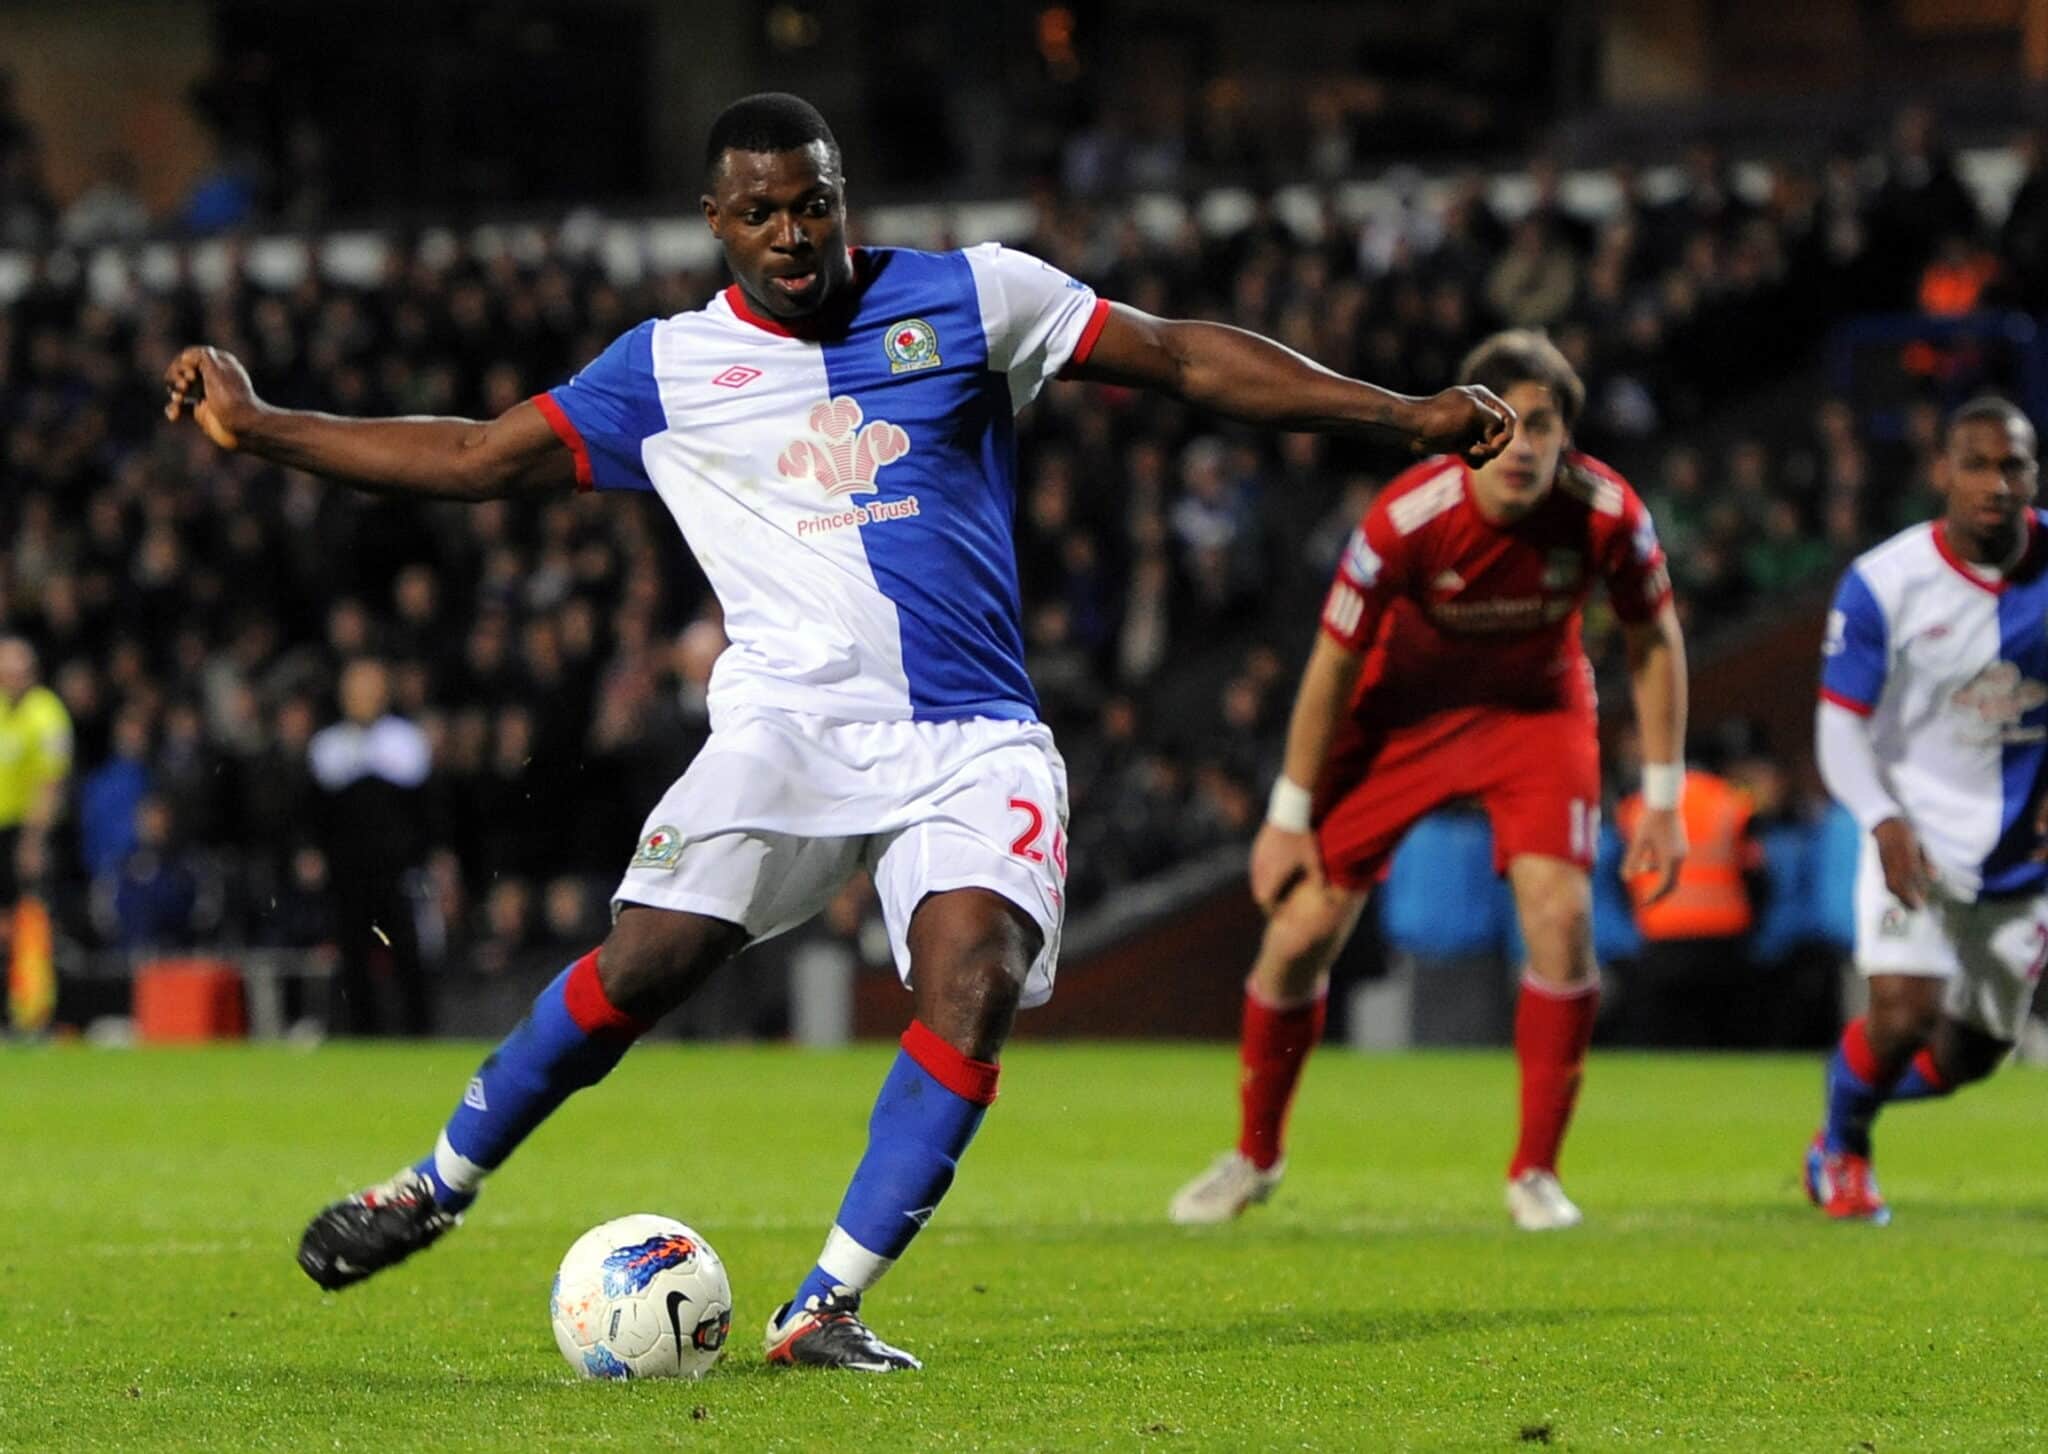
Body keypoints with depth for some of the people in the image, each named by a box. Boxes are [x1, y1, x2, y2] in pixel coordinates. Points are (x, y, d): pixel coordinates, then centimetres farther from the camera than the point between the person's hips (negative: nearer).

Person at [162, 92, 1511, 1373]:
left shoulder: (967, 297, 7)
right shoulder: (668, 369, 9)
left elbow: (1184, 355, 8)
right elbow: (478, 457, 11)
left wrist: (1404, 413, 4)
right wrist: (257, 426, 4)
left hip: (976, 739, 0)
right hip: (792, 724, 0)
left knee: (975, 984, -24)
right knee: (638, 966, -15)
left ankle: (826, 1306, -17)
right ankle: (437, 1186, 8)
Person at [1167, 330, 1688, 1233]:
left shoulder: (1607, 514, -25)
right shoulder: (1405, 519, -30)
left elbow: (1654, 641, -6)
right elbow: (1333, 661, -16)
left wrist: (1662, 799, -5)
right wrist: (1289, 815, -10)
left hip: (1536, 709, 1)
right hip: (1400, 709, -1)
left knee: (1561, 915, -20)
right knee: (1303, 928, -5)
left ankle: (1535, 1173, -4)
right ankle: (1254, 1157, 19)